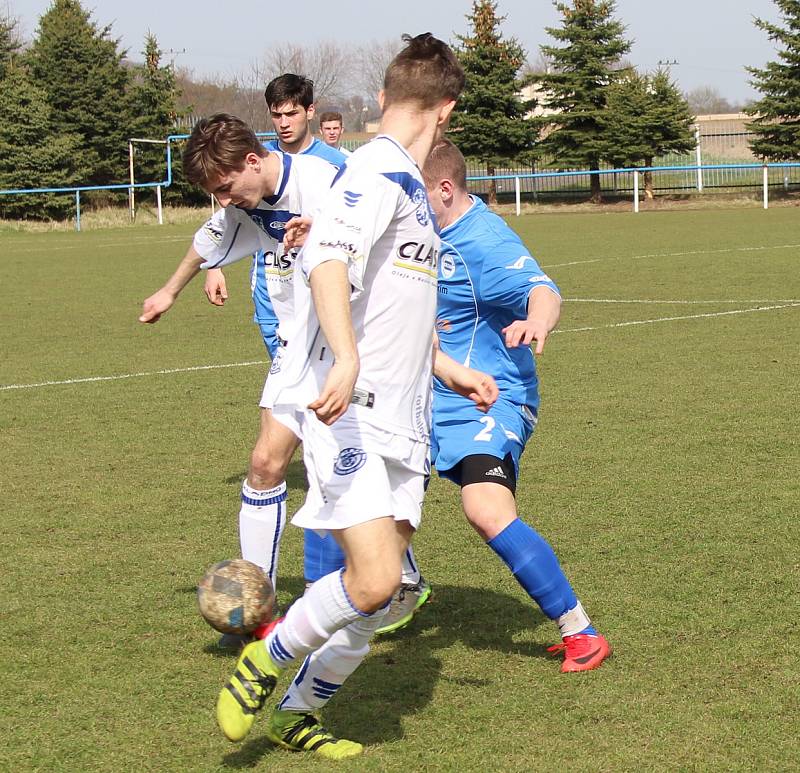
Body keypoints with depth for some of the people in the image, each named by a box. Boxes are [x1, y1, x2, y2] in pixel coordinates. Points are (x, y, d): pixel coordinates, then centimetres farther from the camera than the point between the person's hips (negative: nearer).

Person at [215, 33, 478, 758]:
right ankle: (264, 660, 4)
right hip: (346, 409, -9)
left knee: (381, 592, 7)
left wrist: (449, 370, 40)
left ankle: (298, 711, 22)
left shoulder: (406, 183, 20)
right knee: (373, 578, -19)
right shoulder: (378, 170, -10)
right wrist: (346, 359, -40)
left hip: (399, 421, 9)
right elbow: (328, 257, -28)